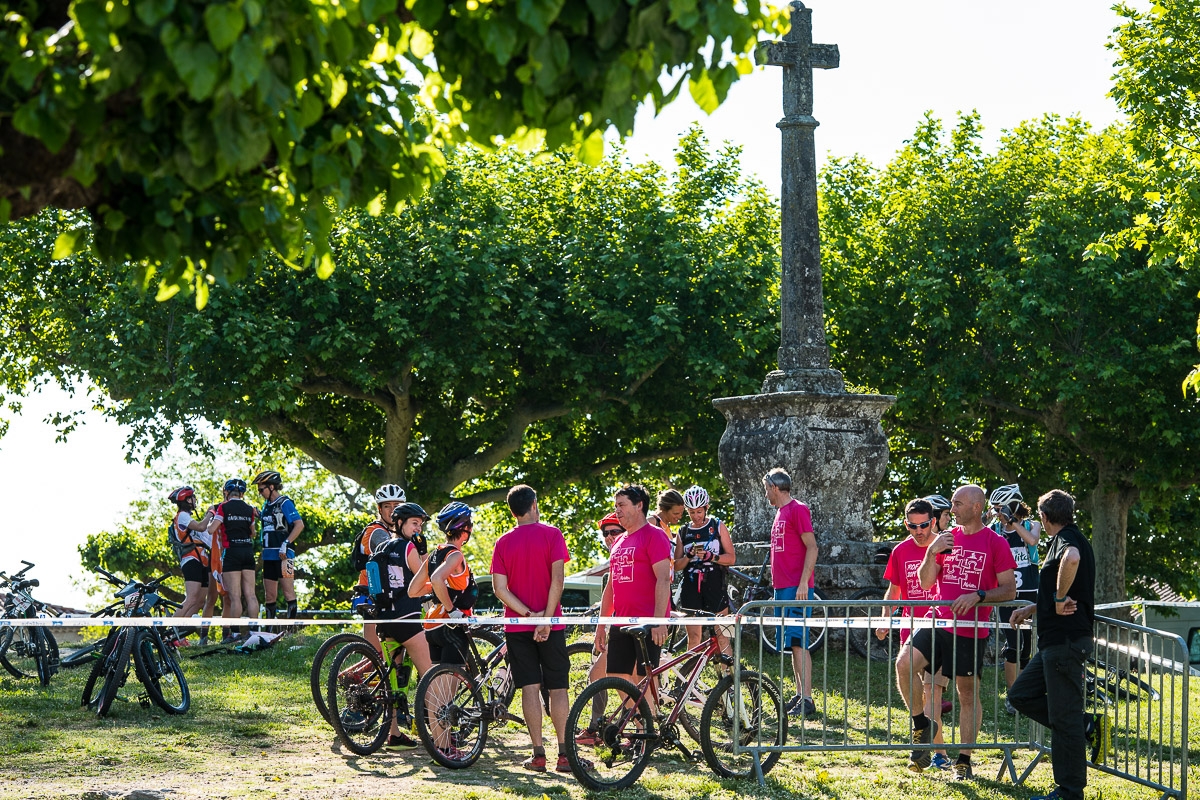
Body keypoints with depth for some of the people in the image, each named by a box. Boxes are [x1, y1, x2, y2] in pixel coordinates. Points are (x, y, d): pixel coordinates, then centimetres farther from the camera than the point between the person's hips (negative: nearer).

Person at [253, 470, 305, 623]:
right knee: (269, 596, 8)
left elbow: (299, 525, -17)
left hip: (283, 555, -8)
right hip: (269, 556, 8)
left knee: (288, 592, -7)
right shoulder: (267, 505, 17)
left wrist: (286, 543, -21)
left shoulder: (284, 503, -7)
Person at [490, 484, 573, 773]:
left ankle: (538, 754, -2)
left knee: (530, 688, 2)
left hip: (517, 626, 2)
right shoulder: (552, 534, -4)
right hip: (550, 626, -2)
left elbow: (500, 588, -5)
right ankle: (564, 754, -2)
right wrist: (546, 618, -13)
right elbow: (557, 579, -13)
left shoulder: (503, 543, 3)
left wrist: (528, 613, -8)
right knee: (557, 688, 3)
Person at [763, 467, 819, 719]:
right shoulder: (781, 512, 18)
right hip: (782, 587, 10)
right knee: (791, 644, 10)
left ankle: (807, 701, -14)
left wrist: (803, 583, -20)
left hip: (797, 587, -10)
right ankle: (799, 695, 14)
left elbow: (811, 547, -15)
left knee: (798, 643, -12)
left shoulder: (798, 510, -9)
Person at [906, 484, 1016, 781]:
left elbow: (1009, 590, -6)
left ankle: (964, 761, 11)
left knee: (968, 694, 2)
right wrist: (931, 552, -7)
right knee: (904, 665, -17)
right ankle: (921, 724, 4)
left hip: (971, 630, -4)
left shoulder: (995, 543, -3)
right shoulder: (947, 538, 11)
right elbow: (925, 582, 10)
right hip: (939, 622, 4)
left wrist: (979, 596, -21)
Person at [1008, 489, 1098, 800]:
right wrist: (1032, 608, 27)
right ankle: (1086, 726, 14)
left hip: (1066, 640, -10)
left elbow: (1072, 559, -40)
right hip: (1058, 639, 10)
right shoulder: (1072, 539, 19)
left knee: (1064, 717, -5)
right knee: (1021, 694, 14)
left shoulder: (1066, 538, -13)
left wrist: (1059, 599, -28)